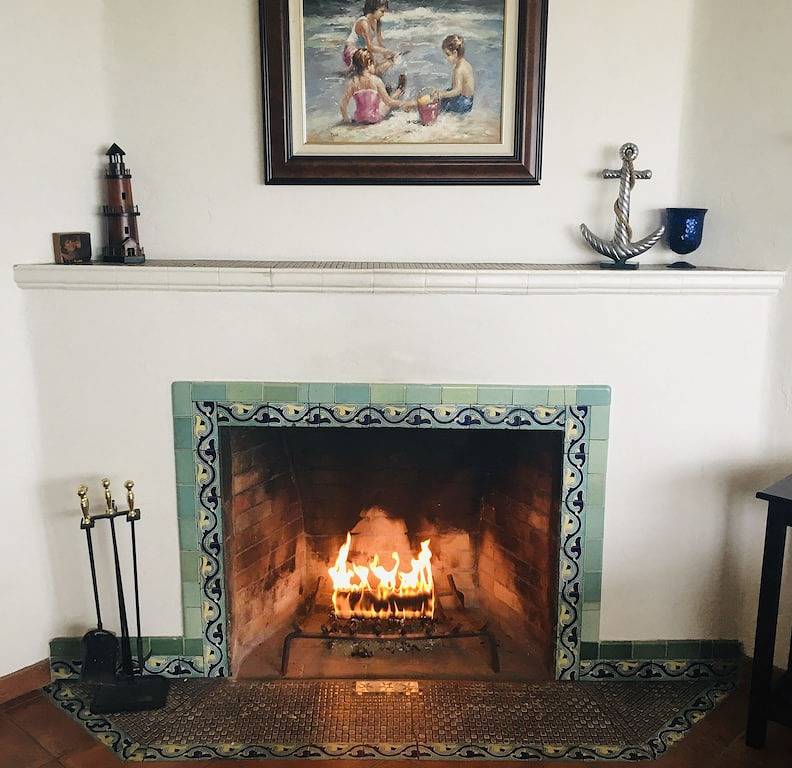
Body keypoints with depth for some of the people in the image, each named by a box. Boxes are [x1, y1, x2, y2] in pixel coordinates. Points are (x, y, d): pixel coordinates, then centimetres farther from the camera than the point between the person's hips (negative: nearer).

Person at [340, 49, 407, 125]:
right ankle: (399, 91, 60)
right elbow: (389, 102, -12)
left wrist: (346, 119, 5)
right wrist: (402, 103, 7)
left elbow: (343, 105, -13)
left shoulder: (352, 82, -13)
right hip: (375, 118, -4)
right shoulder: (376, 80, -19)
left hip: (359, 119, 4)